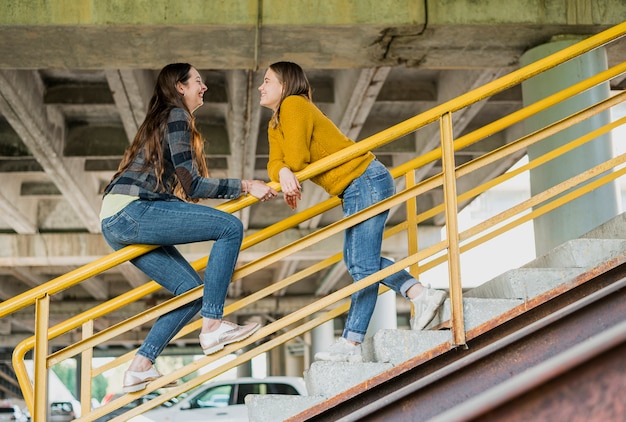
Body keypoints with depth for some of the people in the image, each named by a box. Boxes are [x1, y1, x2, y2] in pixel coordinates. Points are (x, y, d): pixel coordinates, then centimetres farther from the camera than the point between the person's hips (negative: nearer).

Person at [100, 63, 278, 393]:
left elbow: (181, 185, 32)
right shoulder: (176, 116, -2)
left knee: (193, 288, 10)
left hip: (116, 223, 10)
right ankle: (212, 326, -13)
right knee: (230, 227, -14)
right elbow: (192, 185, -9)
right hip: (131, 211, -10)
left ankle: (140, 367, 8)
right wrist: (245, 186, -7)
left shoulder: (162, 120, 28)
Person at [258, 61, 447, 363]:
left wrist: (289, 184, 0)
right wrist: (283, 174, -22)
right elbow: (275, 162, 1)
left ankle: (351, 344, -6)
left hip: (365, 180, -11)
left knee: (363, 264, -8)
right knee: (356, 259, 14)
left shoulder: (294, 105, -10)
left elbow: (297, 156, -19)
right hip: (352, 191, 11)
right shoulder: (274, 126, 18)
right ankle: (421, 295, 13)